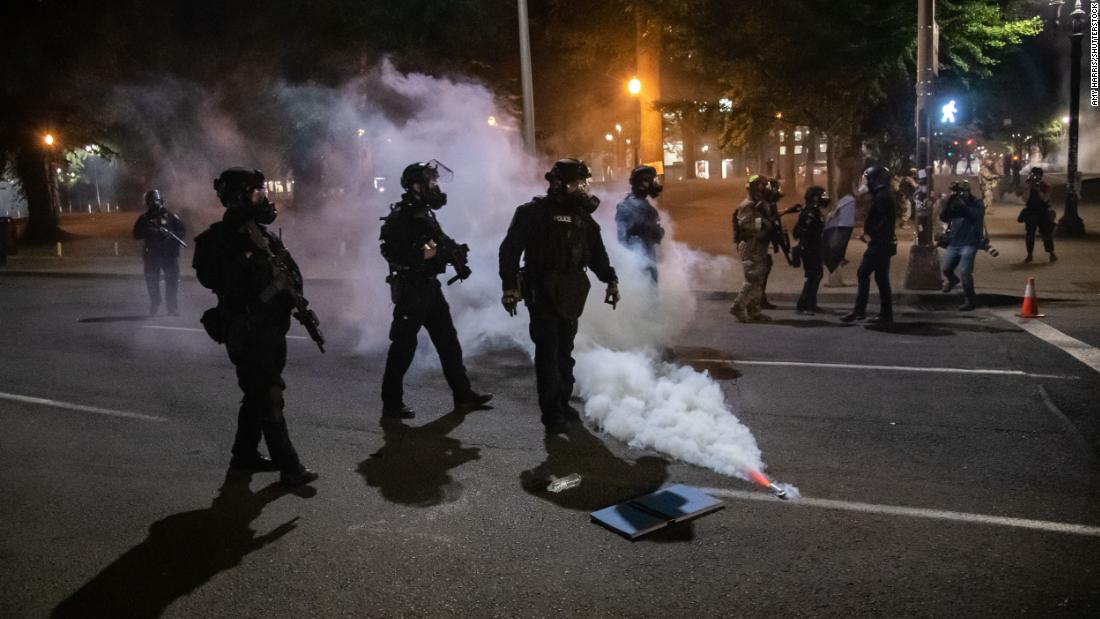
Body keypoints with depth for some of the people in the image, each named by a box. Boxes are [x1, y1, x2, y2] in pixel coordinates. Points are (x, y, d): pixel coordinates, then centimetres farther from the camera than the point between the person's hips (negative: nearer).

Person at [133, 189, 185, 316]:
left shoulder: (170, 216, 5)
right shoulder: (144, 219, 9)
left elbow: (182, 229, 4)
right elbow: (137, 234, 2)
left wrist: (171, 235, -14)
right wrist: (150, 231, -16)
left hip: (170, 254, -2)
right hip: (152, 255, 2)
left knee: (172, 281, -3)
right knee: (152, 282, 6)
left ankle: (173, 310, 2)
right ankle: (153, 309, 19)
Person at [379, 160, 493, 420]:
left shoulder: (425, 213, 15)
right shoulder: (399, 217, -13)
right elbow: (390, 251, -21)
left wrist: (452, 251, 2)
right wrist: (423, 254, -24)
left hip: (430, 288, 9)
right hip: (410, 289, -9)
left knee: (448, 340, 12)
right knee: (404, 345, -3)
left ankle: (463, 395, 20)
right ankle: (392, 404, 8)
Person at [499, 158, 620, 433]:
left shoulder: (583, 217, 10)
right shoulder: (533, 212, -8)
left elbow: (597, 253, 17)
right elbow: (510, 249, -11)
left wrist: (610, 281, 8)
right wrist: (509, 287, -16)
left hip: (570, 294, 6)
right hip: (542, 293, -5)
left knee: (565, 351, 13)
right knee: (548, 352, -5)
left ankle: (563, 403, 25)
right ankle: (552, 412, 2)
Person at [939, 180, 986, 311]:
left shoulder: (977, 203, -2)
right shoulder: (954, 203, 7)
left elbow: (977, 215, -22)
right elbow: (943, 217, -5)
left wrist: (963, 205, -28)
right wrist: (948, 202, -17)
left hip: (969, 244, -5)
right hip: (954, 243, 5)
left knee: (964, 272, -15)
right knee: (946, 268, 11)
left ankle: (970, 300, -4)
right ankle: (952, 280, 47)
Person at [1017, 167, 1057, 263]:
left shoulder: (1046, 186, -1)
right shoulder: (1030, 185, 5)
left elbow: (1045, 199, -13)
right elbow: (1027, 197, -6)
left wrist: (1038, 189, -20)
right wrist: (1029, 187, -14)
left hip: (1043, 212, -2)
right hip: (1031, 212, 2)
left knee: (1046, 233, -5)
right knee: (1029, 234, 0)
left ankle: (1052, 253, 6)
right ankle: (1029, 255, 8)